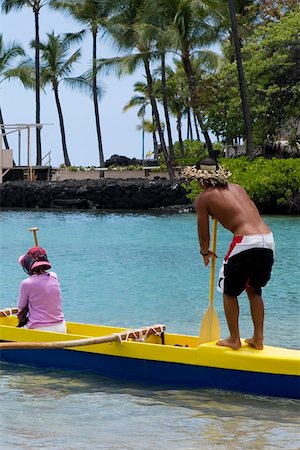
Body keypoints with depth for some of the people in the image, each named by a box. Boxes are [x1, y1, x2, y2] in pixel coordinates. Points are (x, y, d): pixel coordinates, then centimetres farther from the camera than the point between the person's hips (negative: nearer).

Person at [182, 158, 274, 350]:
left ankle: (234, 339, 19)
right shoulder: (237, 187, 21)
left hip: (245, 241, -6)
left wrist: (205, 252, 32)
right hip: (268, 240, 6)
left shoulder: (204, 197, 7)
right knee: (254, 291, 22)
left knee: (230, 292, 14)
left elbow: (203, 232, 12)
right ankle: (258, 339, 22)